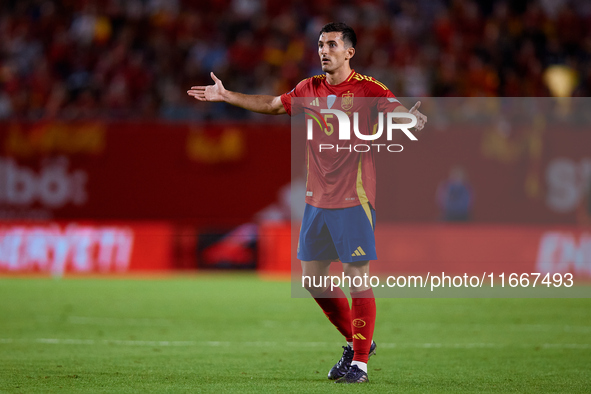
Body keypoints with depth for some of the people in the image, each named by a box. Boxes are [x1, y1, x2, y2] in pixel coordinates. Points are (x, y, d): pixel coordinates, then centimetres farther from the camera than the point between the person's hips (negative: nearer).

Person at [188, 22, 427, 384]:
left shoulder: (366, 89, -8)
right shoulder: (310, 89, 10)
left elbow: (399, 112, -20)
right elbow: (272, 105, 24)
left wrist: (412, 118, -44)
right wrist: (226, 95, 25)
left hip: (353, 200, -7)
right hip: (317, 200, 7)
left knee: (357, 278, -7)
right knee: (312, 279, 9)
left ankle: (360, 361, 1)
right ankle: (356, 341, 26)